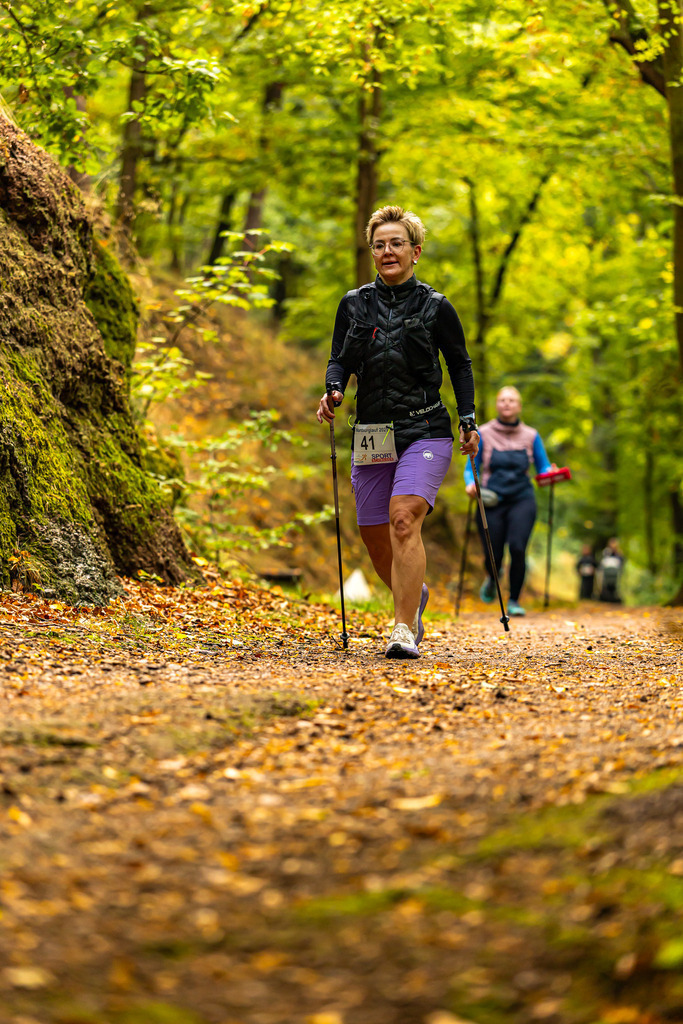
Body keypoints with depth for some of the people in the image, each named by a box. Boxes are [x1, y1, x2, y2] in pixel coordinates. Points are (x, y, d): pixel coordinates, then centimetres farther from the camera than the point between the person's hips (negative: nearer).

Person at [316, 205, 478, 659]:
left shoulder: (435, 307, 2)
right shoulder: (354, 305, 8)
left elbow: (460, 365, 11)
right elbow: (340, 361, 12)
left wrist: (469, 421, 4)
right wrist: (333, 392, -9)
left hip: (425, 432, -4)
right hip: (371, 435, 4)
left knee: (404, 519, -24)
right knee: (375, 538, 7)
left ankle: (405, 631, -21)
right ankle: (415, 594, 39)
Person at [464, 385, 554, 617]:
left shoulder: (531, 436, 9)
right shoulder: (483, 434, 5)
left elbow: (543, 467, 13)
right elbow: (471, 468, 7)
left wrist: (551, 473, -10)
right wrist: (471, 484, -14)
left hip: (522, 499, 0)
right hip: (492, 501, 0)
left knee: (517, 548, -20)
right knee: (493, 556, -5)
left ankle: (514, 601, -2)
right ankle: (492, 578, 35)